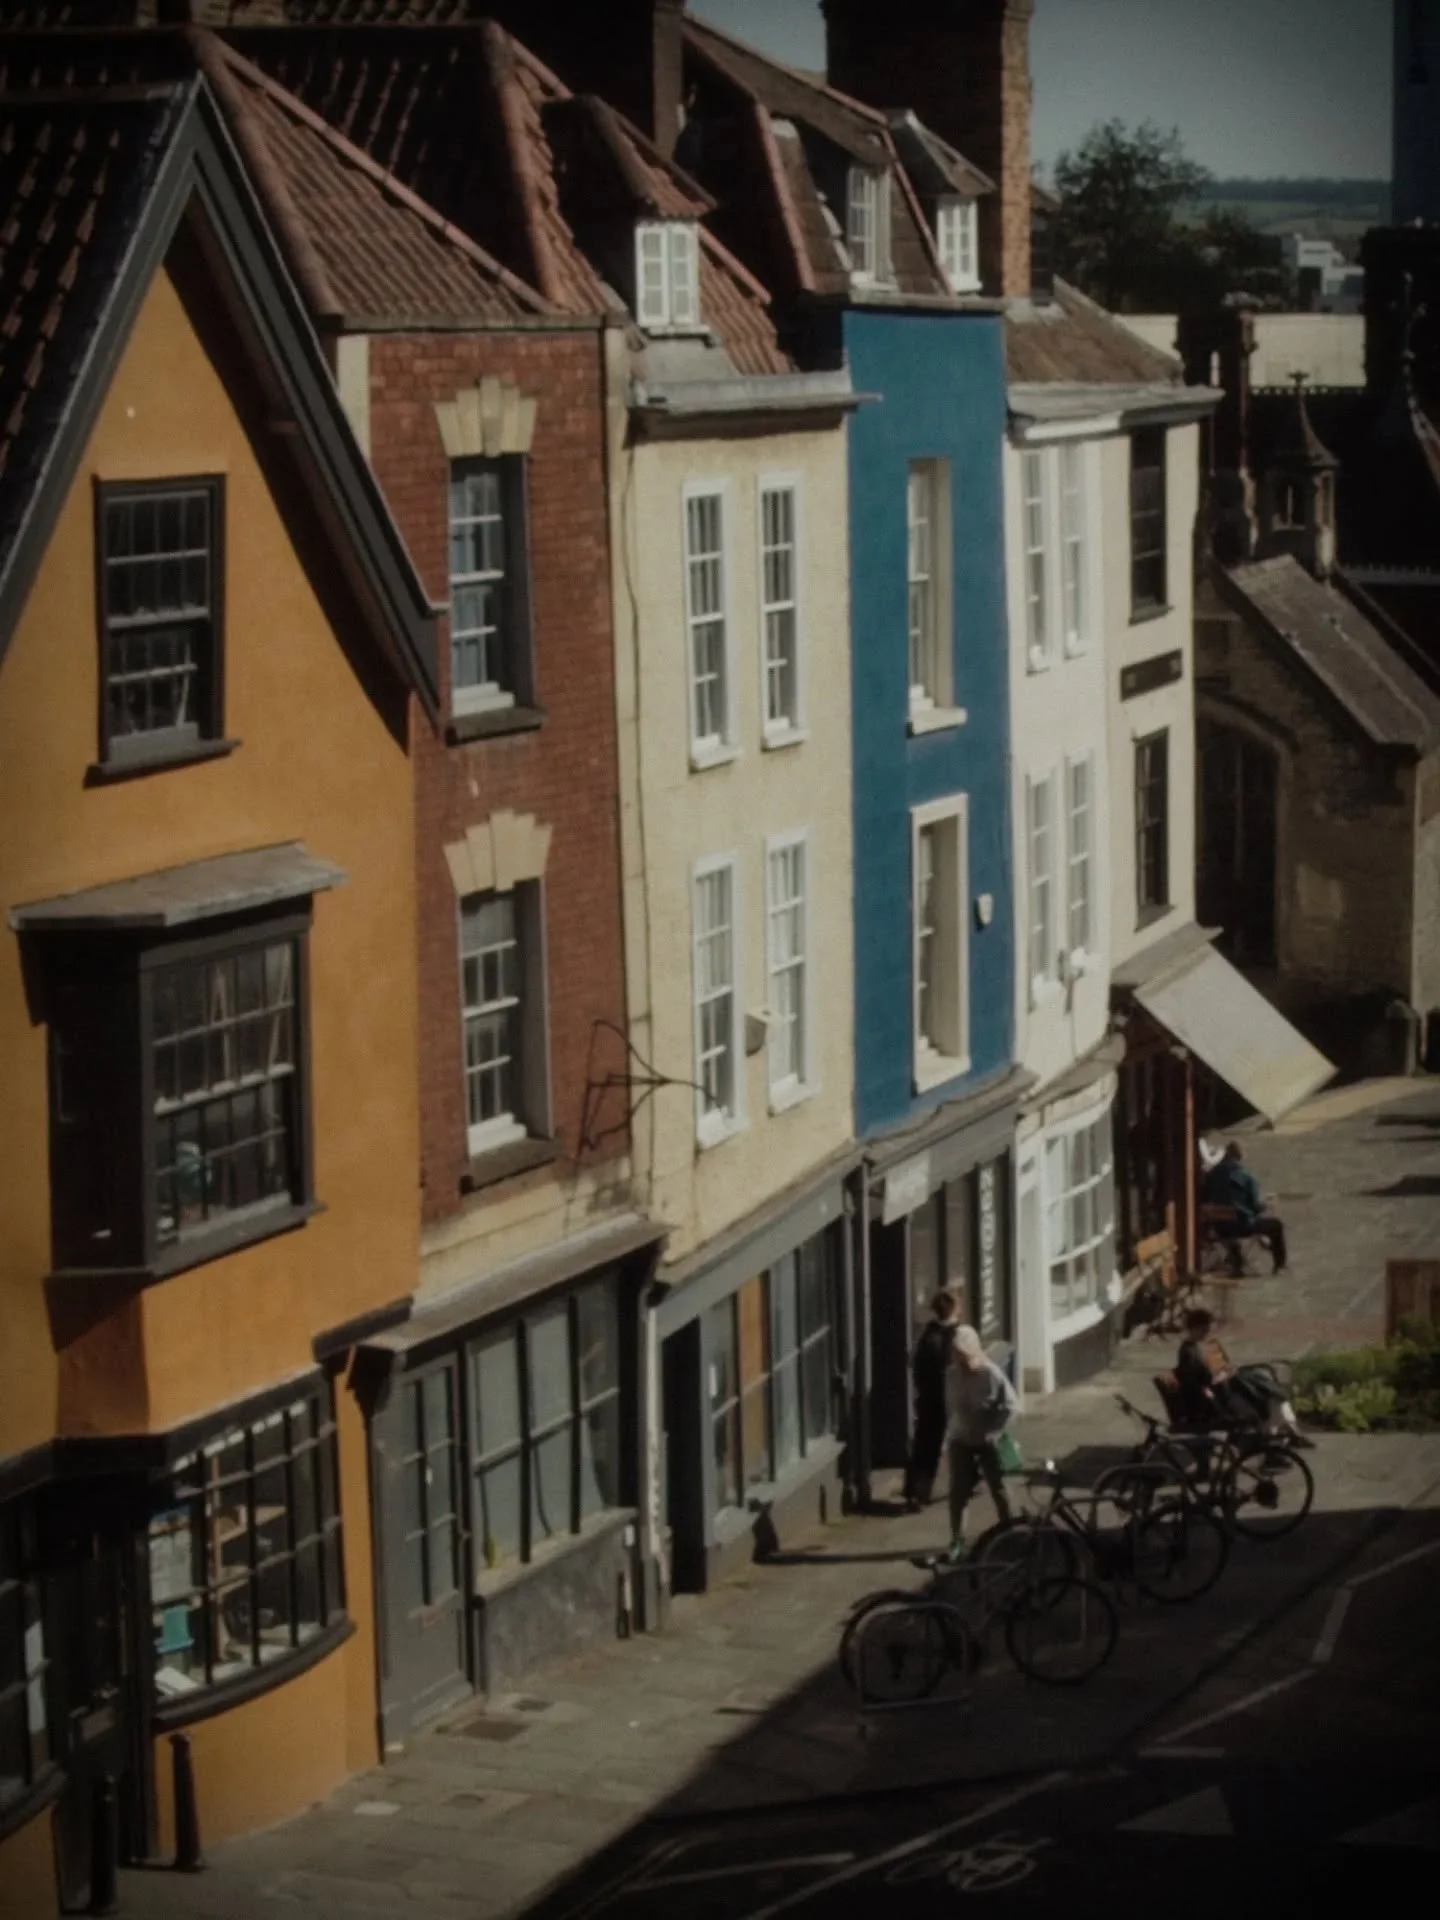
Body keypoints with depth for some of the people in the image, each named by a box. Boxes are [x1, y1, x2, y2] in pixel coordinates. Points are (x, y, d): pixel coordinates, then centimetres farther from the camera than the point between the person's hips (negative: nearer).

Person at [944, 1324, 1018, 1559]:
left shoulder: (991, 1374, -18)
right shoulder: (951, 1374, -8)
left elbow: (1010, 1405, -10)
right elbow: (949, 1406, 5)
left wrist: (994, 1431, -15)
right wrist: (949, 1434, 4)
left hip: (987, 1442, -2)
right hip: (960, 1442, 2)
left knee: (998, 1489, 9)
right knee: (958, 1492, -1)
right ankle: (957, 1541, 5)